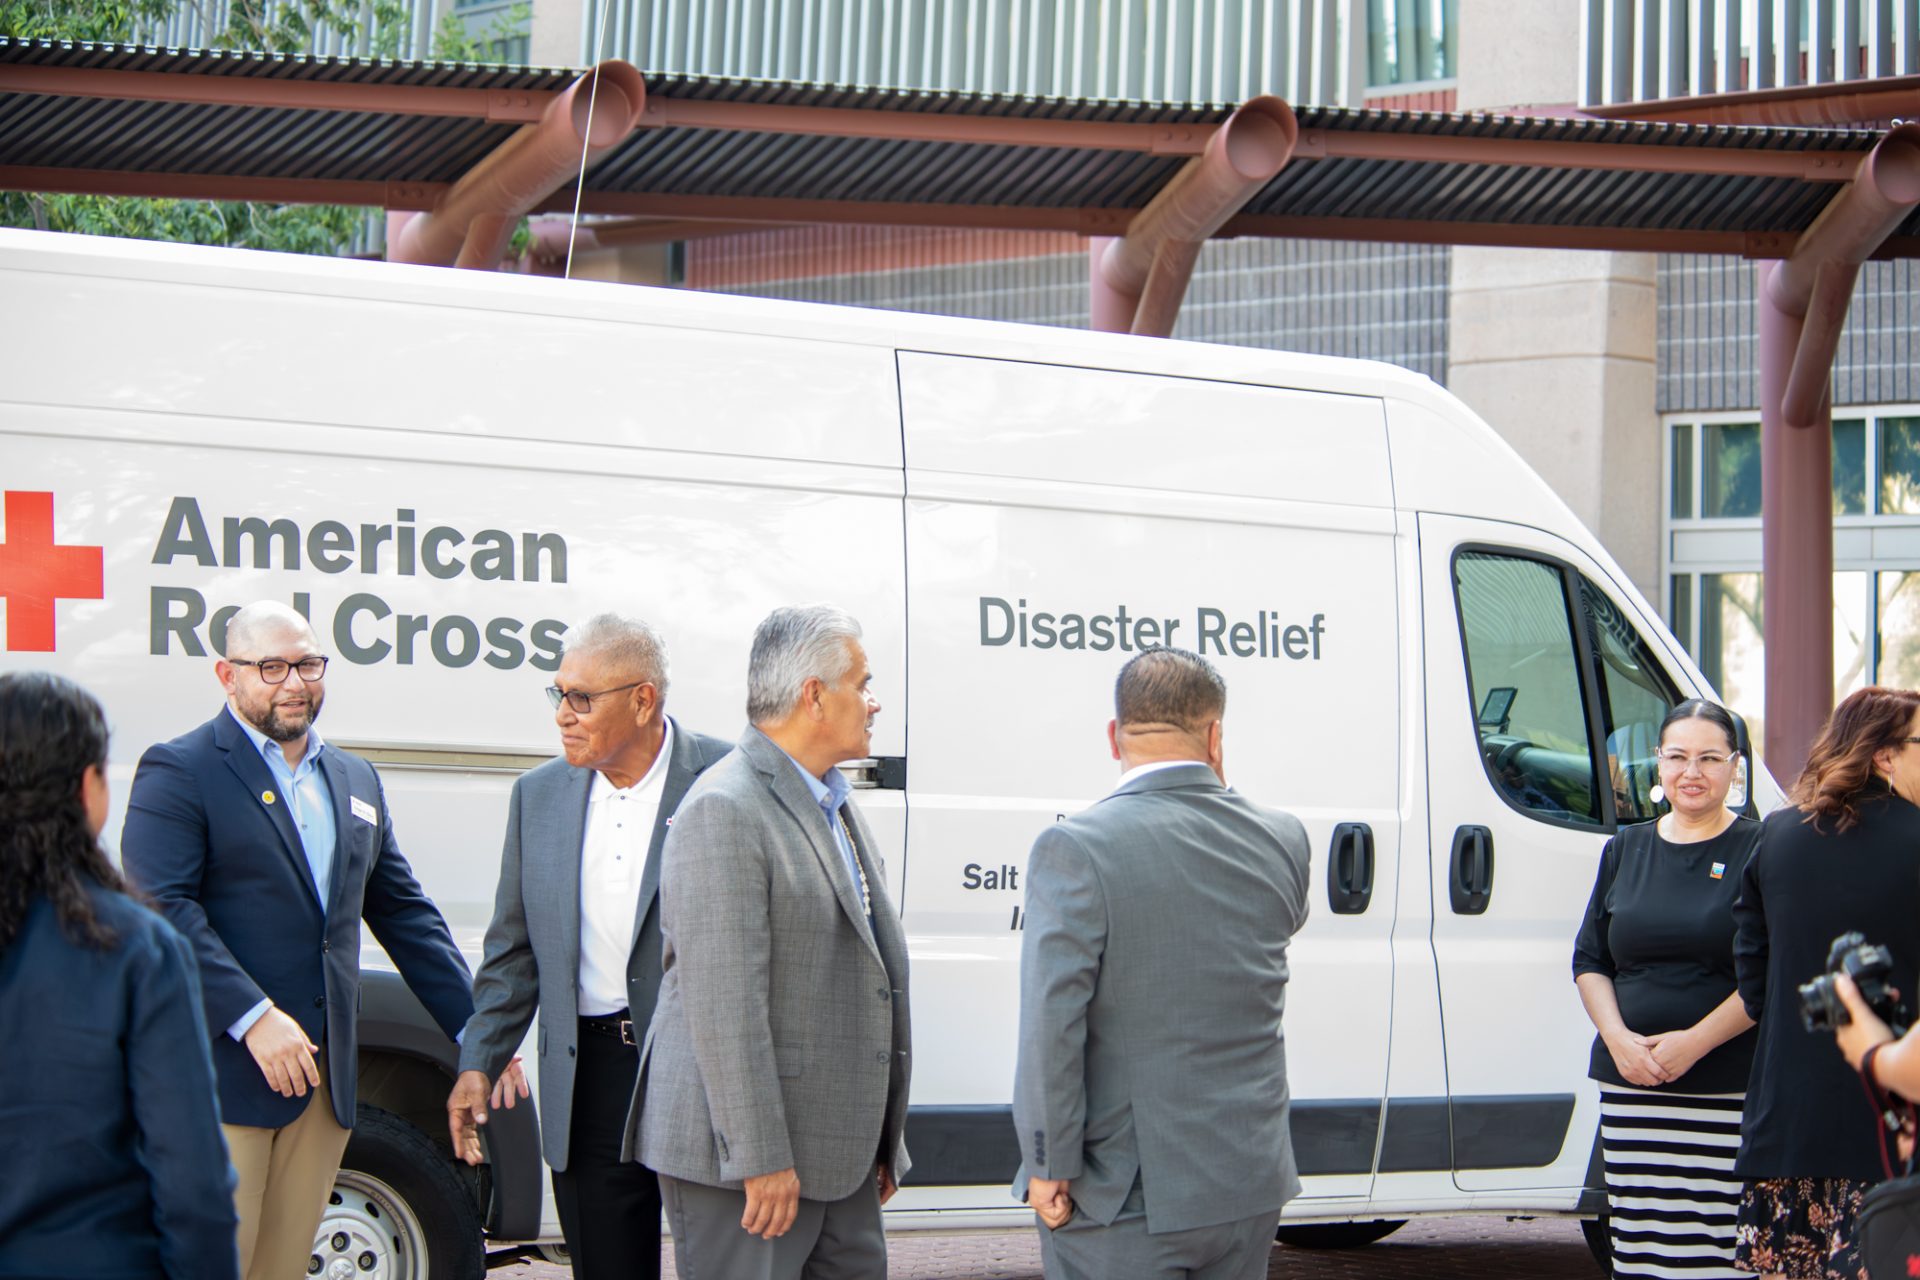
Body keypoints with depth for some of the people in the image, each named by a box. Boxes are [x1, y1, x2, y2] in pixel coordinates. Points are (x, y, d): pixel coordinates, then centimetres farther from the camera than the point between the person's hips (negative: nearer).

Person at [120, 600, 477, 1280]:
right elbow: (161, 909, -13)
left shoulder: (354, 779, 19)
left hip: (324, 1078, 6)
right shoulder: (178, 771, -2)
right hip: (221, 1076, -6)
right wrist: (253, 1017, -21)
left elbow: (404, 914, 22)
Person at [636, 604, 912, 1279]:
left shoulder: (836, 807, 17)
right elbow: (724, 1004, -20)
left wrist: (884, 1140, 20)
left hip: (837, 1152, 9)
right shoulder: (724, 811, -15)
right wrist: (759, 1158, -22)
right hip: (738, 1155, -9)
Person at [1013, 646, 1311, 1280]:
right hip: (1250, 1188, 5)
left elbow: (1051, 1027, -17)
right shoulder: (1282, 840, 0)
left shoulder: (1075, 848, -15)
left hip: (1122, 1203, -5)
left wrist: (1049, 1167, -9)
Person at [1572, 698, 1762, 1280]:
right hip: (1632, 1086, 4)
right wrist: (1620, 1039, -3)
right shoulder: (1625, 850, 14)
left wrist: (1694, 1041, -13)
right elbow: (1589, 962, 14)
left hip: (1731, 1090, -4)